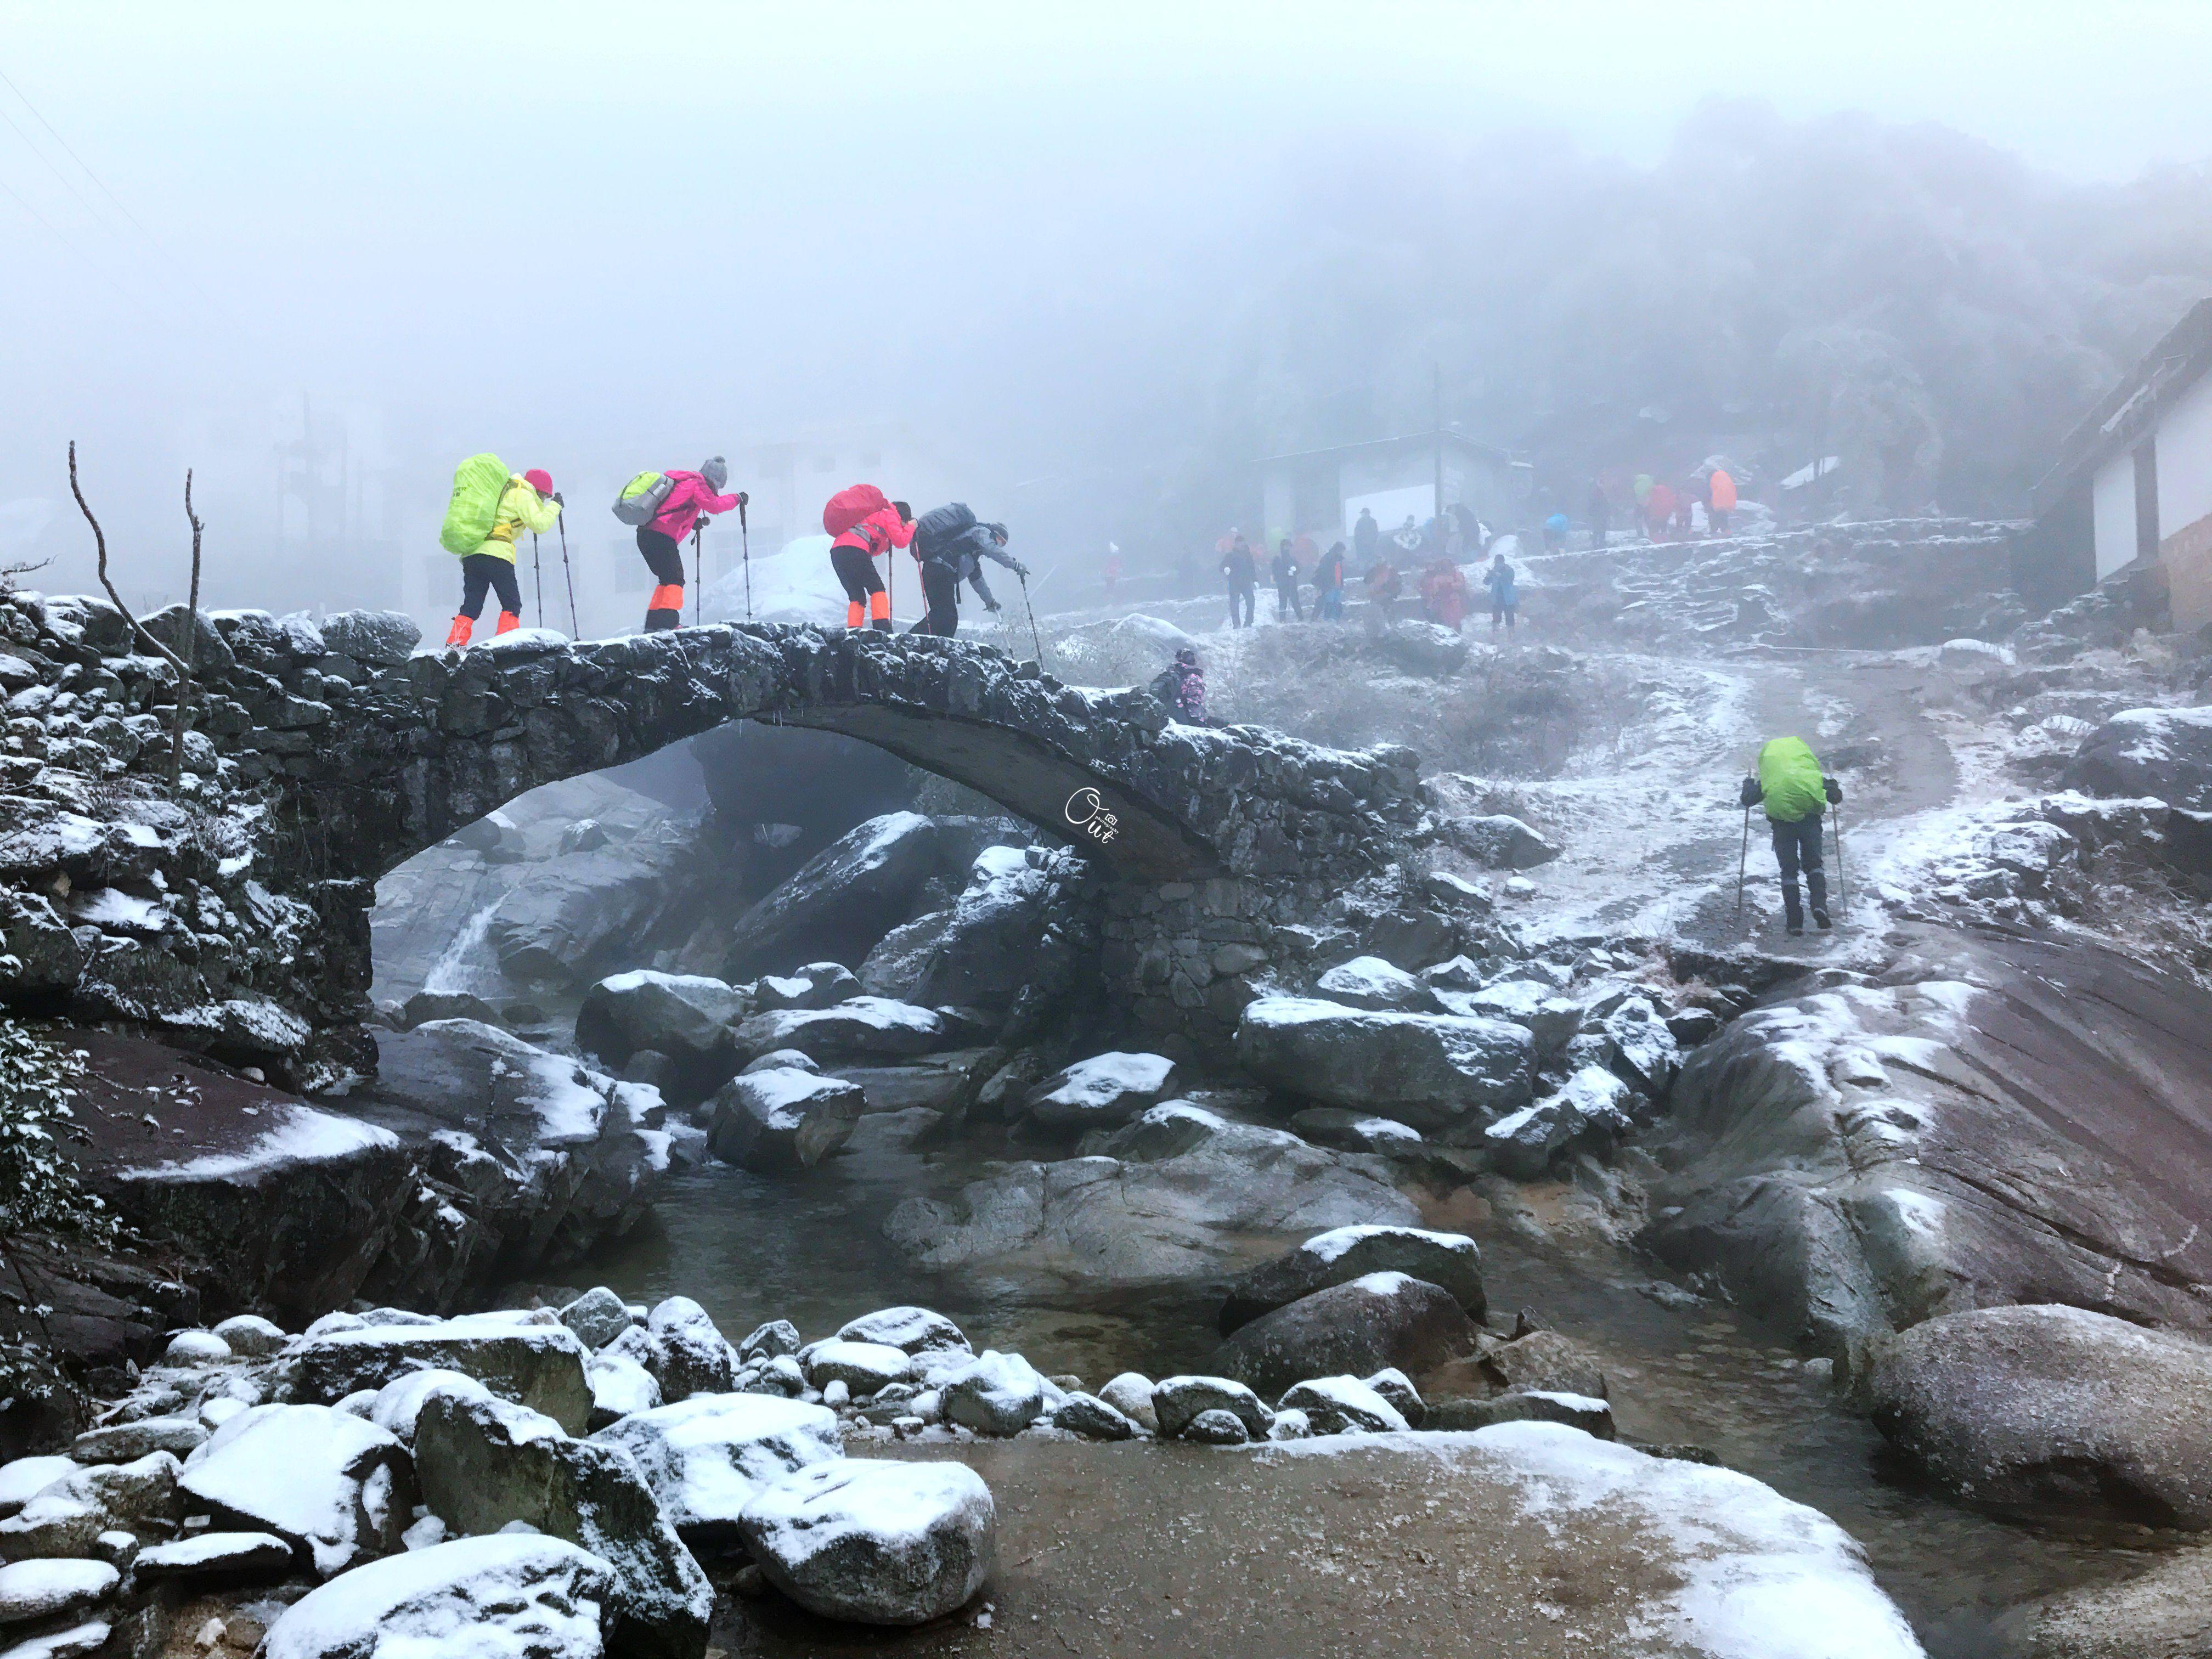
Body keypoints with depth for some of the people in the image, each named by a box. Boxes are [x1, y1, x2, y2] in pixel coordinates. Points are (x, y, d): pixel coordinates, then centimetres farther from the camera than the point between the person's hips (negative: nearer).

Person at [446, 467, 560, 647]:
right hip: (496, 553, -8)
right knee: (512, 605, -1)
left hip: (470, 554, 8)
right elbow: (540, 525, -3)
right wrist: (554, 506, 10)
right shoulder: (522, 494, 3)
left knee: (471, 606, 7)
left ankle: (454, 643, -7)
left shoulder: (503, 489, 29)